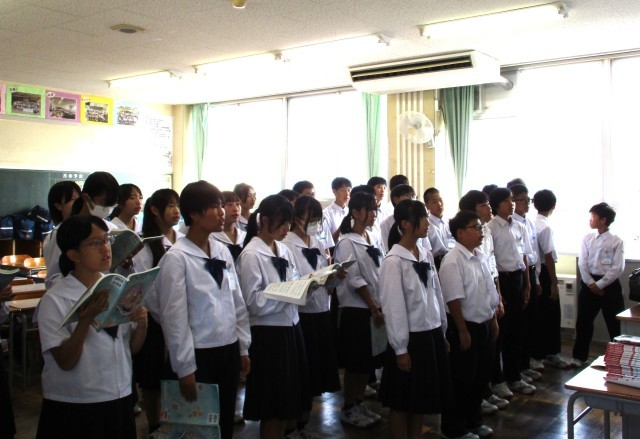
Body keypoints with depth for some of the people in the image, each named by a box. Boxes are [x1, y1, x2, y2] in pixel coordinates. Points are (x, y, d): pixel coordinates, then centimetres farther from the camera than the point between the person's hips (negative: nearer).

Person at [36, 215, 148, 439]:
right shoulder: (55, 300, -12)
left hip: (120, 399, 4)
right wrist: (86, 319, -29)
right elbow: (65, 361, -16)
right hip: (73, 407, -4)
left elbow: (132, 347, 6)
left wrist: (142, 324, -13)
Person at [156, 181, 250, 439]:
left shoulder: (223, 252, 4)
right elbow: (174, 316, -13)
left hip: (229, 351, 6)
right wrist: (185, 367, -11)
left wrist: (243, 348, 10)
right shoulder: (176, 257, -13)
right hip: (199, 354, -5)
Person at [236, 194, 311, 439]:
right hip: (268, 334, -7)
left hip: (291, 328, 7)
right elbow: (254, 302, -17)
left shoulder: (284, 250, 10)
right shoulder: (251, 255, -12)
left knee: (292, 403, 16)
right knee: (273, 407, 6)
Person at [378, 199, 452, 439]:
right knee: (402, 402, 9)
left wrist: (442, 333, 12)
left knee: (424, 397, 18)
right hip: (411, 339, -7)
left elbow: (437, 295, 10)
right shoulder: (393, 262, -16)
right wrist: (400, 349, -14)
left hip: (432, 335, 7)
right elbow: (393, 308, -16)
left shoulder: (426, 255, 5)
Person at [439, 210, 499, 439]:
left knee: (481, 375, 18)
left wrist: (493, 321, 16)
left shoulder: (480, 256, 7)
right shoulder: (452, 261, -19)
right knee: (462, 379, 5)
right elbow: (454, 300, -20)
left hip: (483, 325, 8)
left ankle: (473, 420, 37)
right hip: (465, 326, -8)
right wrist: (463, 331, -18)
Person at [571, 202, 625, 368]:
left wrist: (600, 284, -14)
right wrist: (590, 283, -11)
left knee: (614, 323, 6)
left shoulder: (616, 242, -6)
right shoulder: (587, 238, 4)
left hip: (609, 285, -3)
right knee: (583, 321, 8)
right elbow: (582, 263, 0)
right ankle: (579, 356, 19)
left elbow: (617, 268, -11)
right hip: (589, 284, 3)